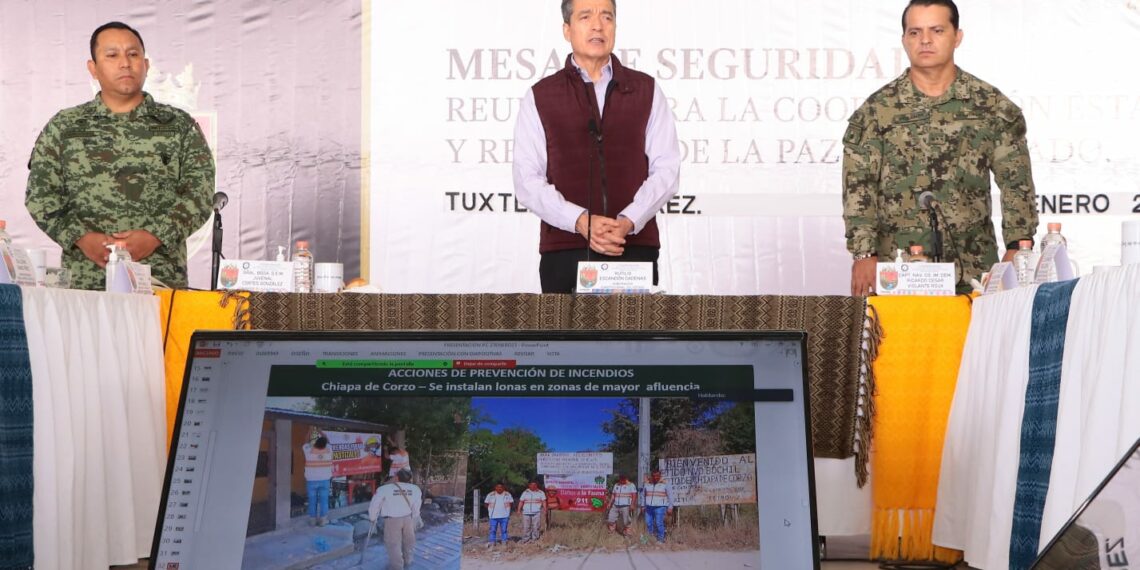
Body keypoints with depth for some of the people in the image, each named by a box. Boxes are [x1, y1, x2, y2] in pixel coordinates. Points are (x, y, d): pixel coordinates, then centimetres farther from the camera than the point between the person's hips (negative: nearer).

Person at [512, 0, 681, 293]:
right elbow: (528, 180, 0)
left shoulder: (647, 90, 11)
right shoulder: (540, 97, 7)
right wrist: (580, 221, -14)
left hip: (636, 247, 1)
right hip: (564, 251, -1)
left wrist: (628, 222, -12)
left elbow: (665, 169, 4)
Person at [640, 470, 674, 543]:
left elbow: (670, 496, 1)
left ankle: (660, 539, -6)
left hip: (660, 507, -4)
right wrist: (643, 506, 19)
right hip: (649, 507, 4)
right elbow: (643, 495, 21)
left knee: (659, 523, -13)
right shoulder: (647, 484, 10)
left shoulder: (665, 484, 0)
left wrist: (670, 508, -3)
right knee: (648, 523, 2)